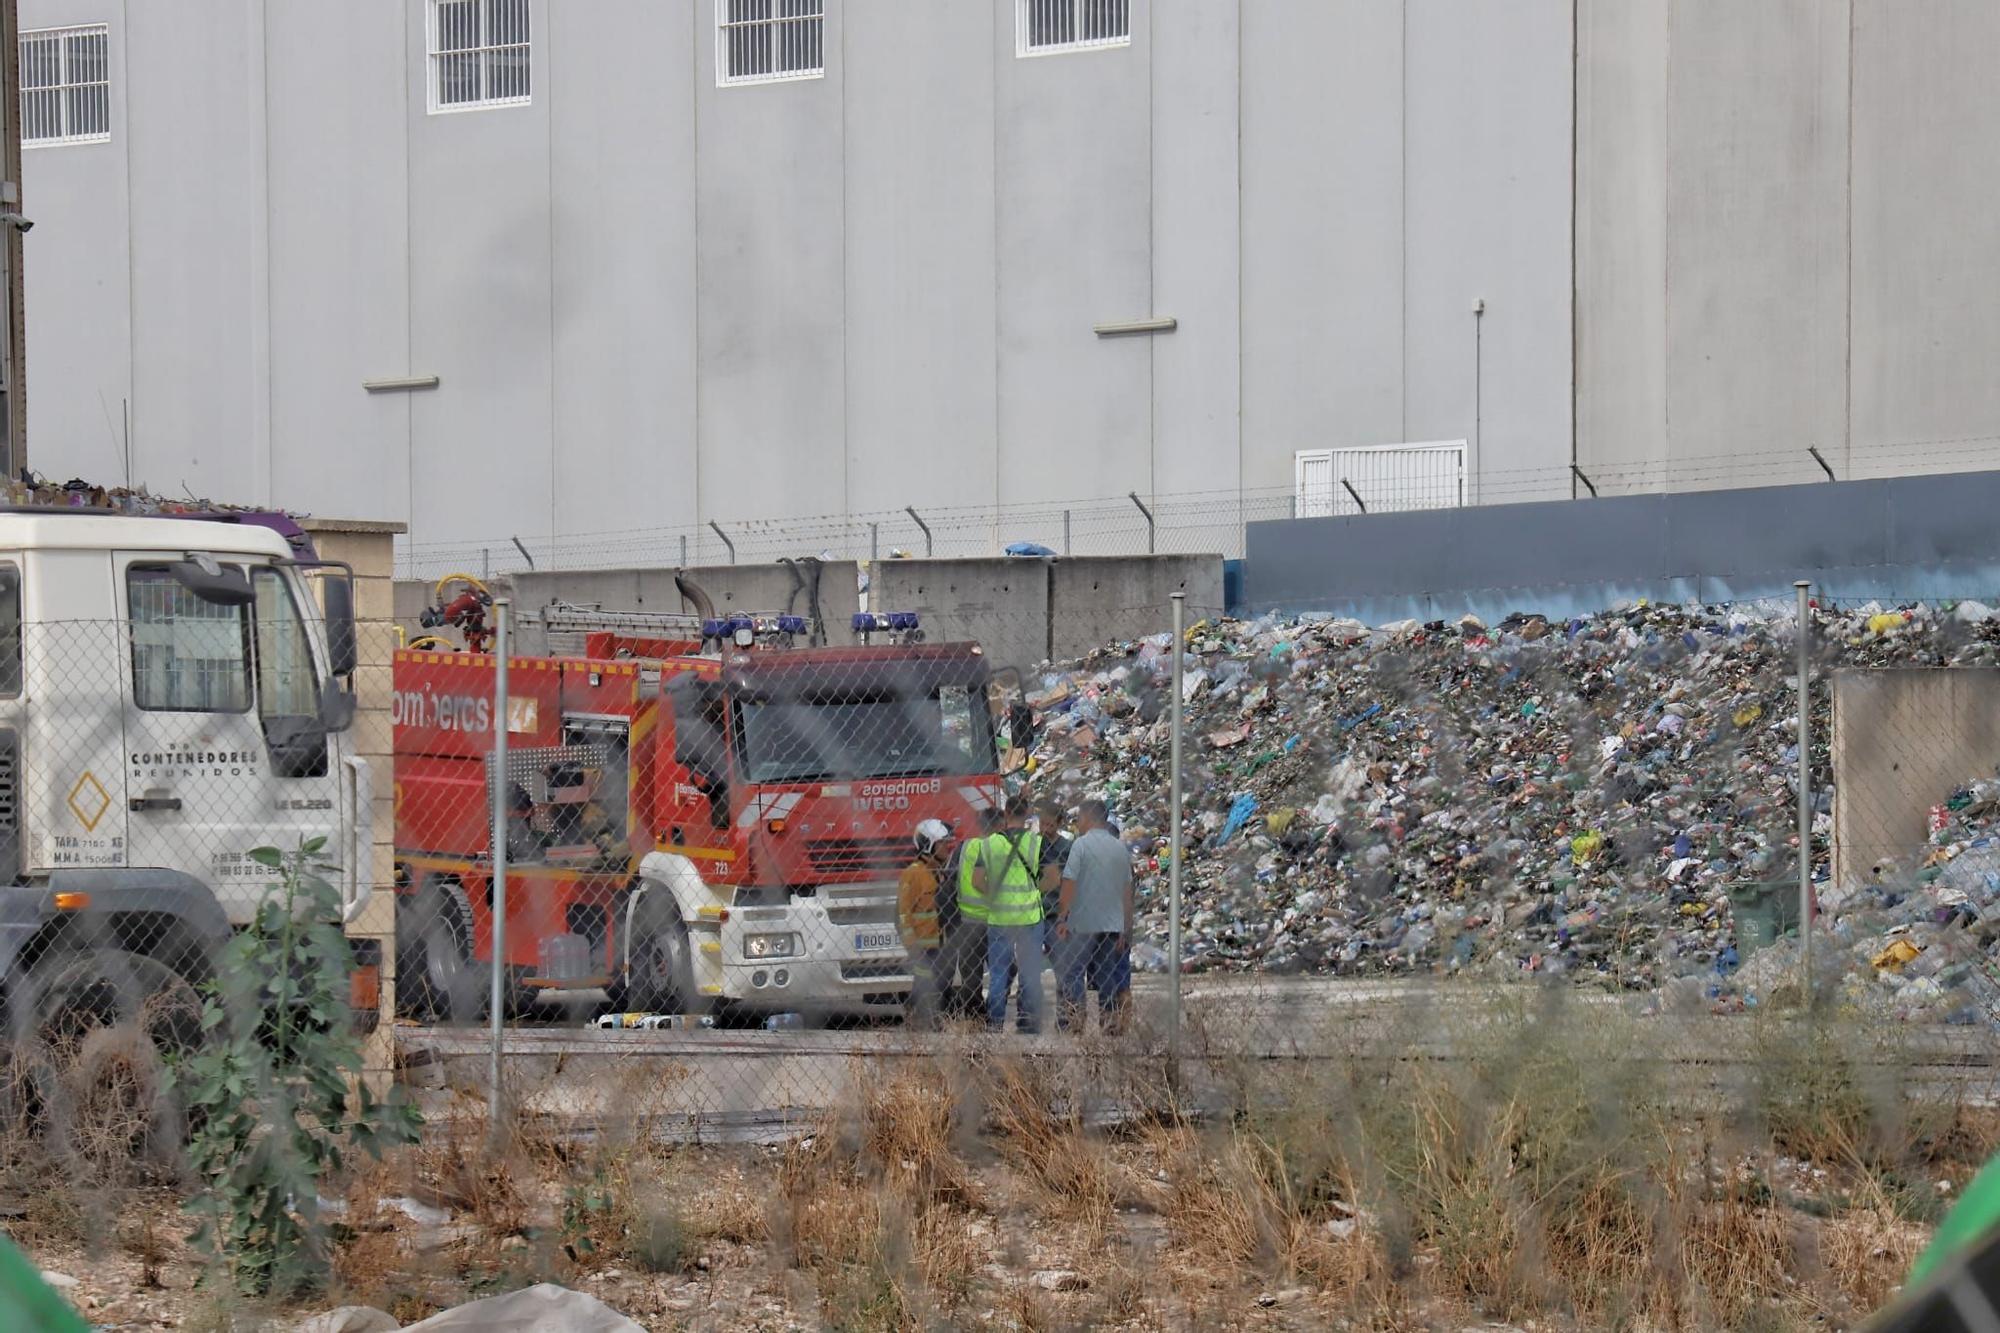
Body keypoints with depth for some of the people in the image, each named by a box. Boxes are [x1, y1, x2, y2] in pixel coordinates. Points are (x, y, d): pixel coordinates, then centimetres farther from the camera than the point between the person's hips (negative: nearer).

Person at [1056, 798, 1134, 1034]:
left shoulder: (1082, 844, -7)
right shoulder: (1120, 848, 10)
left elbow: (1069, 882, -12)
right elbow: (1127, 891, 13)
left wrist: (1062, 918, -7)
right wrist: (1125, 930, 17)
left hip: (1083, 923, -5)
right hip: (1113, 924, 5)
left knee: (1072, 973, -1)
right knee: (1108, 977, 10)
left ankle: (1073, 1023, -8)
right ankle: (1111, 1025, 8)